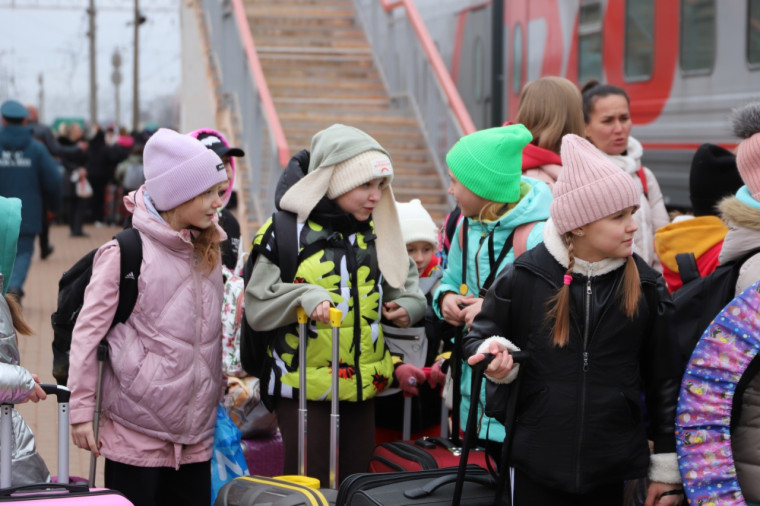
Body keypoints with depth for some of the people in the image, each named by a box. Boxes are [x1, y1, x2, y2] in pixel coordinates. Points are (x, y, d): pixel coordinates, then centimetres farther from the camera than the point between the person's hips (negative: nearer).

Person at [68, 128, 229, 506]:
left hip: (195, 434, 6)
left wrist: (230, 377, 13)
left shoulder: (209, 251, 11)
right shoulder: (124, 253, -9)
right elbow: (87, 332, -8)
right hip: (135, 436, -6)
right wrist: (81, 412, -9)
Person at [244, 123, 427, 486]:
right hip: (305, 385, -6)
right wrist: (304, 296, -30)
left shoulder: (374, 231, 7)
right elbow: (258, 308, -13)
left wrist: (408, 304, -1)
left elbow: (403, 277, 21)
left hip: (363, 386, 6)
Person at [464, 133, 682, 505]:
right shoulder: (524, 277, -5)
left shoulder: (645, 286, -1)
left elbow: (664, 380, 4)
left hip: (614, 469, 1)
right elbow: (481, 336, 11)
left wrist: (667, 468, 5)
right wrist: (495, 355, -13)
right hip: (537, 465, -1)